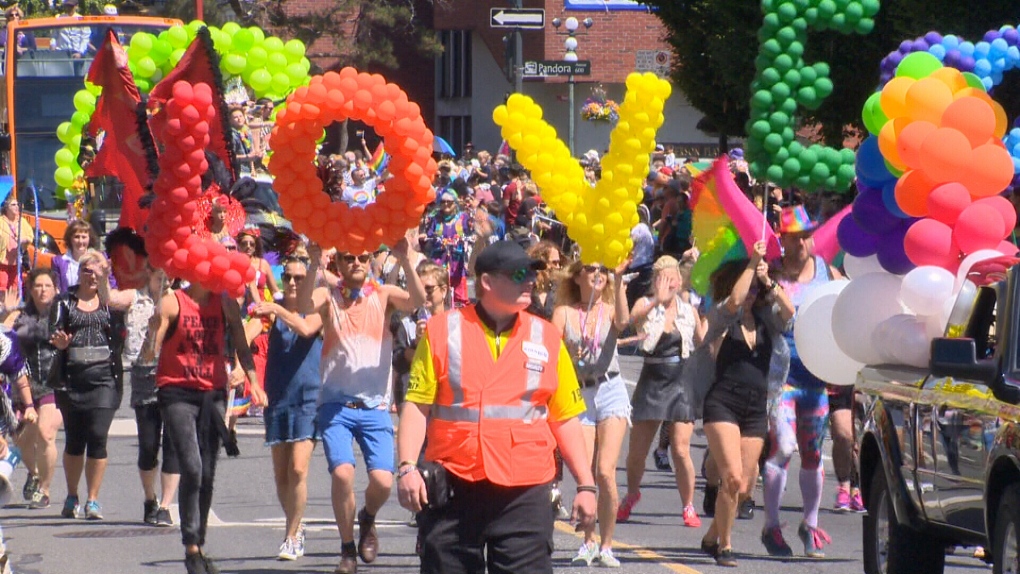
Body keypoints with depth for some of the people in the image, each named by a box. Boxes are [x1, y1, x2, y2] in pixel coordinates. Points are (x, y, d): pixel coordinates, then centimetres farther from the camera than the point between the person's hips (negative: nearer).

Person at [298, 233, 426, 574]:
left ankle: (368, 519, 24)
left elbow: (417, 300, -13)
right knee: (342, 473, -19)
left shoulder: (383, 295, 5)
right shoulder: (329, 299, 3)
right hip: (336, 405, -1)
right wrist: (314, 265, -30)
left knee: (382, 480, -13)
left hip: (375, 407, 1)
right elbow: (303, 308, -18)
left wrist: (405, 260, -28)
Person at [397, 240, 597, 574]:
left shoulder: (546, 339, 9)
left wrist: (585, 484, 6)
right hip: (452, 491, -1)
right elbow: (417, 407, 0)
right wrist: (407, 467, -12)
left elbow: (565, 419, 11)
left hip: (524, 494, 1)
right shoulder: (443, 331, 3)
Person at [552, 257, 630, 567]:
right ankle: (588, 542, 14)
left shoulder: (610, 309, 6)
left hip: (610, 392, 0)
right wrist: (566, 355, -23)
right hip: (578, 394, 1)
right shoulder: (564, 312, 5)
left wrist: (618, 281, -23)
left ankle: (606, 545, 0)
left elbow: (623, 322, -17)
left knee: (605, 473, -11)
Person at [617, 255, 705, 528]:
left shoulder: (689, 311, 4)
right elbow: (632, 318, -26)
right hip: (651, 381, 0)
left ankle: (688, 506, 5)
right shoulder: (646, 305, -2)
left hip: (682, 382, 0)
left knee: (681, 450, -9)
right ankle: (632, 494, 34)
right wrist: (657, 301, -41)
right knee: (637, 449, 6)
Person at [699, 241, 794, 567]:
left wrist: (768, 281, -12)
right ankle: (724, 545, -5)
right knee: (732, 477, -17)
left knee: (743, 484, 4)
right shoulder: (722, 318, 1)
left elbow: (790, 313, -9)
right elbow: (734, 301, -20)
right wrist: (751, 264, -17)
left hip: (757, 409, 4)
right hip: (723, 403, -4)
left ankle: (712, 537, 24)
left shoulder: (767, 318, 10)